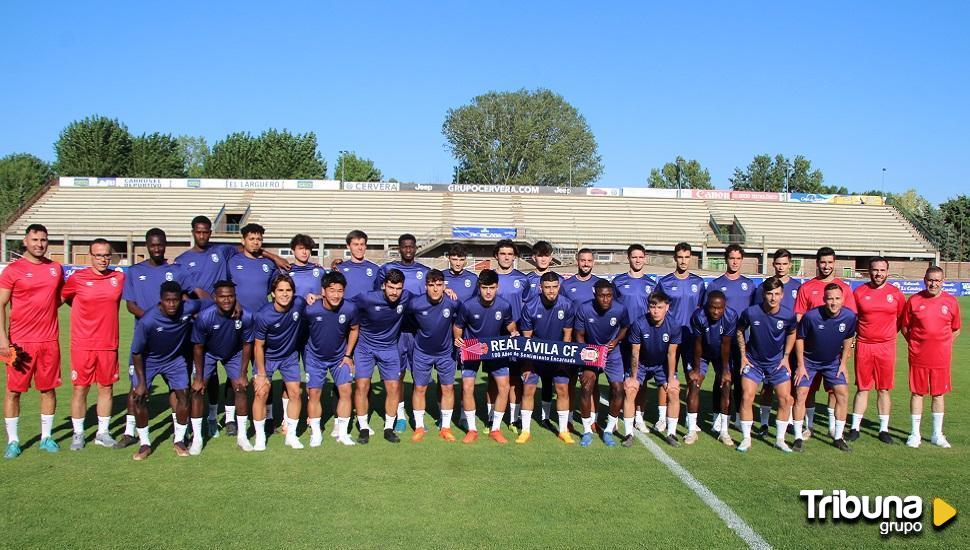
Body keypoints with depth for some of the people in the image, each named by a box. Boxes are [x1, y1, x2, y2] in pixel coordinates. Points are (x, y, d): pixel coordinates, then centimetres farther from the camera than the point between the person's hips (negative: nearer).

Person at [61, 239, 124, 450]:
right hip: (82, 345, -2)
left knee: (106, 388, 9)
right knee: (80, 389, 4)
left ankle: (102, 433, 21)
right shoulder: (77, 278, -4)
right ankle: (78, 434, 17)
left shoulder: (119, 278, 3)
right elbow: (60, 299, 8)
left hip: (109, 344, 2)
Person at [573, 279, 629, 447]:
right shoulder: (584, 310, -21)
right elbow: (579, 335, -6)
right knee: (587, 388, -15)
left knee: (618, 390, -7)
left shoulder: (620, 309, -19)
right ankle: (587, 431, 2)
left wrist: (616, 341, -12)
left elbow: (625, 327, 5)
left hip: (612, 353, 1)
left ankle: (609, 430, 13)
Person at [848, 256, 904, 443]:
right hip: (863, 346, 0)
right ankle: (855, 428, 10)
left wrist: (889, 333, 8)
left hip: (886, 347, 1)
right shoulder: (859, 292, 1)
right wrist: (851, 337, 2)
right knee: (862, 388, 4)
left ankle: (884, 429, 16)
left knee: (884, 389, 6)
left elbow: (901, 318, 14)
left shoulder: (896, 294, 2)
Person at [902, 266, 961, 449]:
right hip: (918, 357, -1)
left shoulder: (951, 302, 2)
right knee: (917, 393, 5)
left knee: (939, 394, 10)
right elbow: (905, 327, 7)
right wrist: (915, 344, 1)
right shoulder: (914, 300, -2)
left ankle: (937, 434, 22)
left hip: (941, 357, 1)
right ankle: (915, 434, 15)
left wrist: (943, 345, 5)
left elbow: (956, 329, 12)